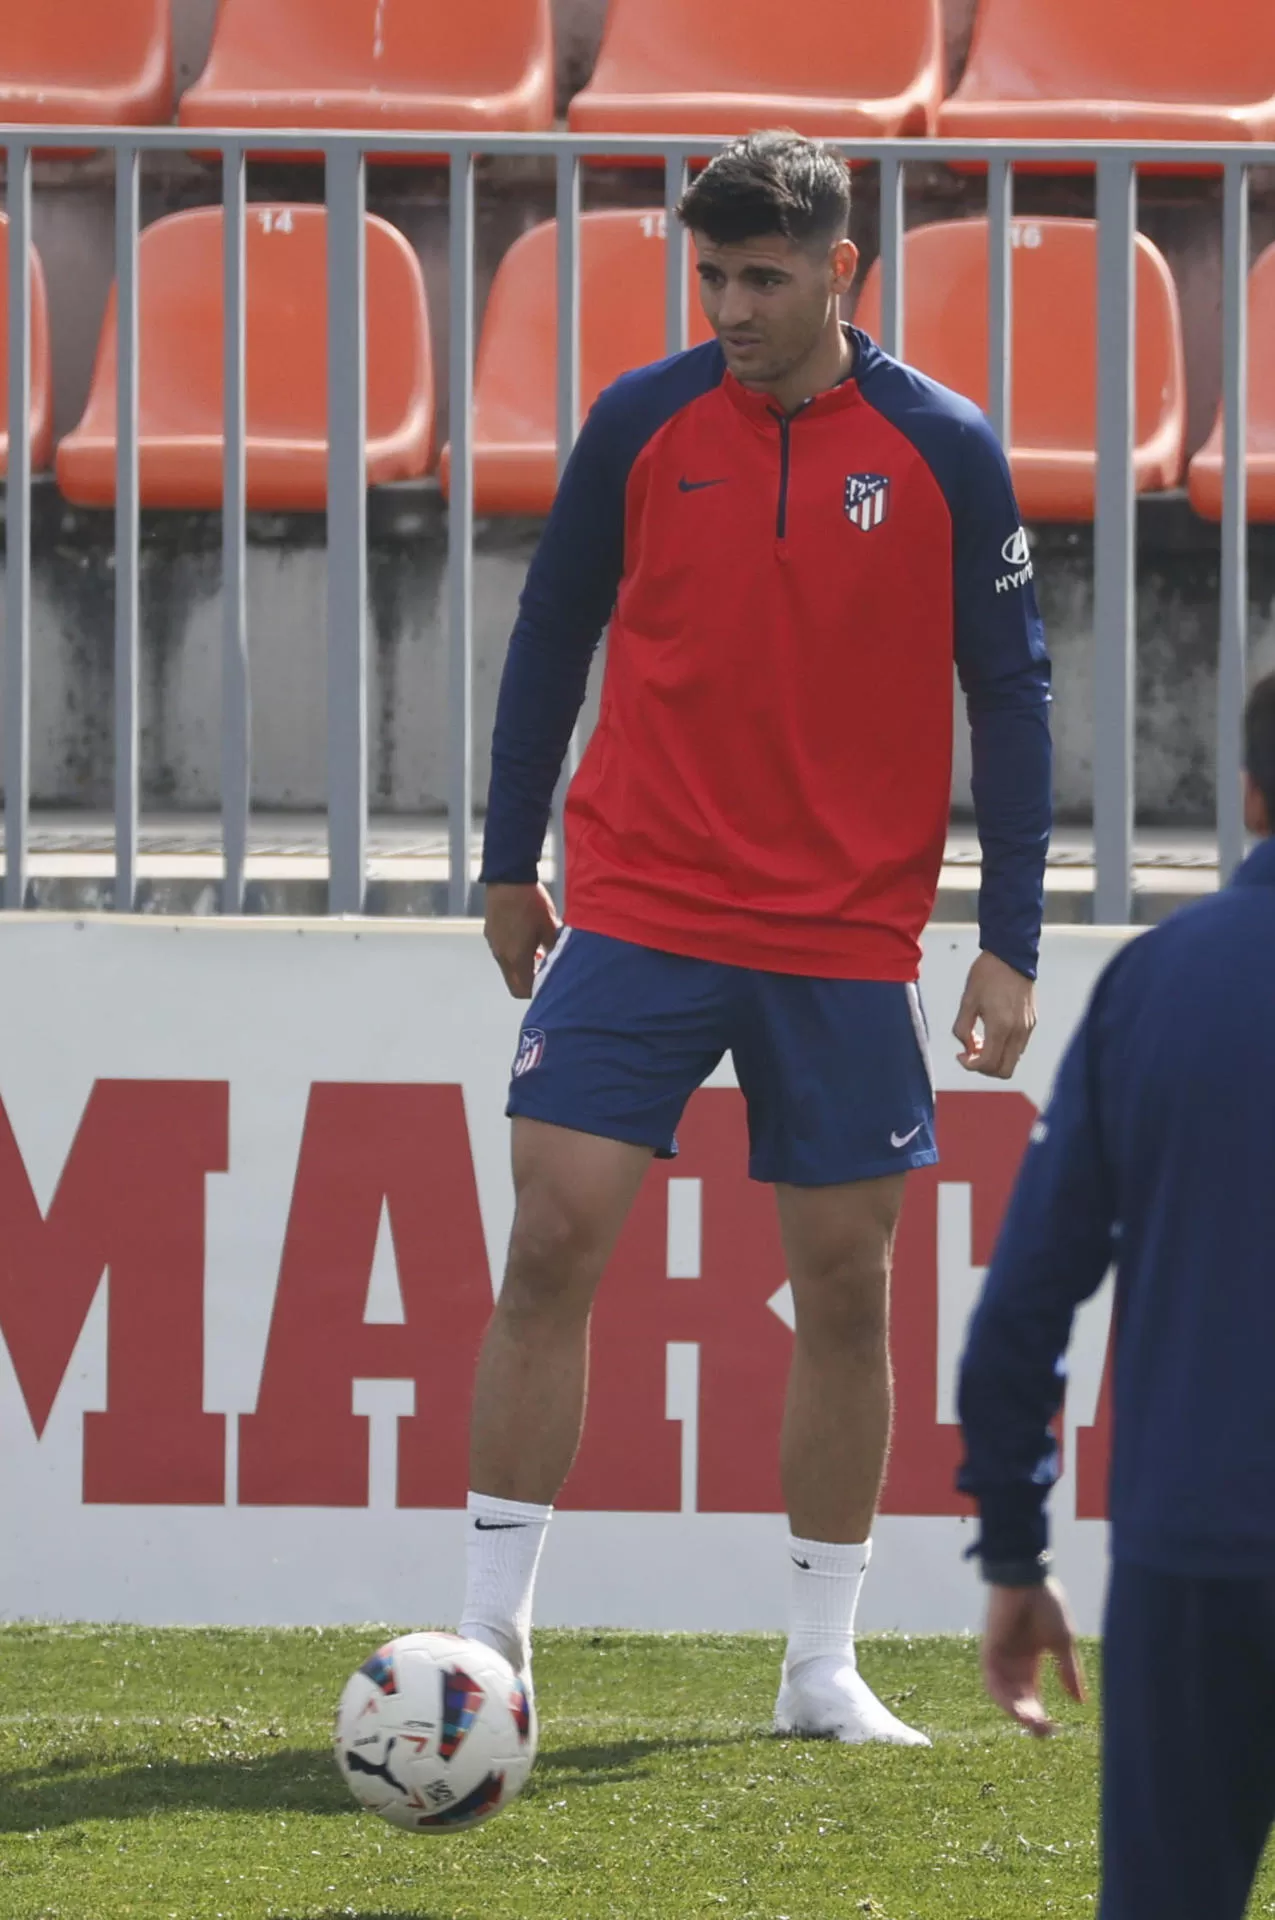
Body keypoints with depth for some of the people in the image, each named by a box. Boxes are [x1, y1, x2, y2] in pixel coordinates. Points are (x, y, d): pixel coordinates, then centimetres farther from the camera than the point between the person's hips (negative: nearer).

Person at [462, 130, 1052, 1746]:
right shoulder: (641, 424, 0)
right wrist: (510, 867, 12)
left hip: (845, 933, 0)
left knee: (846, 1283, 3)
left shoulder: (942, 450, -3)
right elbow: (552, 637, 11)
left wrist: (1009, 944, -1)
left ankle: (824, 1664, 14)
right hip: (637, 911, 0)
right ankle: (490, 1630, -2)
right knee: (553, 1242, -9)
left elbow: (1009, 695, 2)